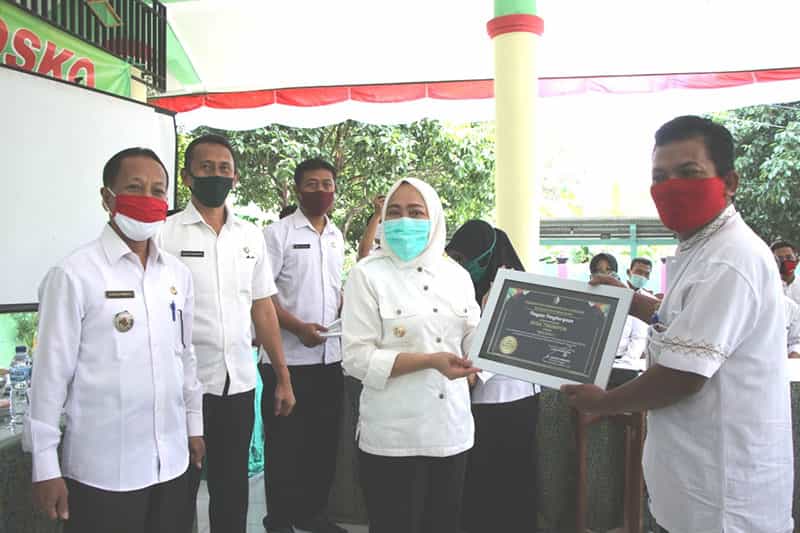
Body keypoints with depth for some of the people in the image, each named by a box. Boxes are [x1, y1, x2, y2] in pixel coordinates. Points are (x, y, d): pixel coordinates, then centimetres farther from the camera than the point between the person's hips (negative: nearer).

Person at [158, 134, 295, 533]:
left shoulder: (250, 236, 6)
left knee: (233, 489, 17)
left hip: (240, 383, 4)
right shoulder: (165, 234, -6)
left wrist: (284, 379, 7)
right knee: (181, 491, 13)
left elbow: (263, 309, 9)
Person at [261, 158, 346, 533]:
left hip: (331, 356, 6)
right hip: (289, 358, -6)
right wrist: (298, 328, -19)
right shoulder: (278, 233, -7)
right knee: (284, 443, 6)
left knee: (324, 440, 15)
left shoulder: (337, 236, 12)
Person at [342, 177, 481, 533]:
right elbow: (357, 358, -14)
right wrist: (429, 361, -22)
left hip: (451, 429, 5)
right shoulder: (367, 274, -8)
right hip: (394, 435, -4)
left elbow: (472, 343, 10)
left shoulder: (457, 275, 6)